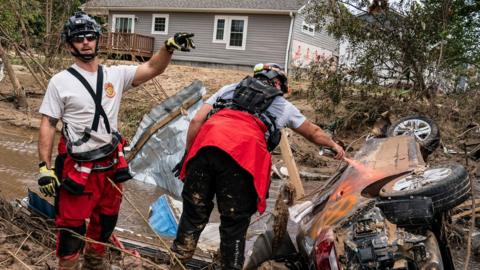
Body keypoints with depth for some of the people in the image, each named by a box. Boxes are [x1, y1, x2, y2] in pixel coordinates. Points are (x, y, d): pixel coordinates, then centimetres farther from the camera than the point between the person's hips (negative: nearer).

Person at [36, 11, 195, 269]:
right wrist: (45, 167, -12)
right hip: (77, 169, -4)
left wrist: (169, 47, -24)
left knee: (106, 221, 22)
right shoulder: (60, 81, -7)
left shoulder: (115, 74, 2)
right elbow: (48, 125, -6)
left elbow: (151, 69, -6)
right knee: (72, 228, 2)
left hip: (111, 165, 5)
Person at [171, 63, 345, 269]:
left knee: (194, 214, 16)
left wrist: (188, 155, 27)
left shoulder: (229, 89, 33)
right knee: (234, 224, 11)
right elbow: (313, 132, 45)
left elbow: (196, 121, 22)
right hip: (242, 157, -2)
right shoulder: (282, 105, 30)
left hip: (204, 147, 3)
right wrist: (334, 145, 62)